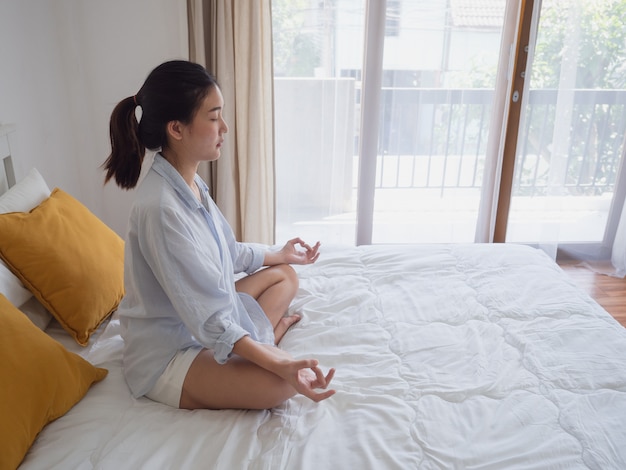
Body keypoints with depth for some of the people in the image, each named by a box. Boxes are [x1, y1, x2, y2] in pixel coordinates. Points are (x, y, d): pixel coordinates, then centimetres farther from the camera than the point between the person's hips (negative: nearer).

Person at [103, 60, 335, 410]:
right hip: (167, 353, -10)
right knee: (282, 383, -29)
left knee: (285, 275, 15)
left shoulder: (190, 183, -2)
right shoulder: (161, 208, -31)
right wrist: (277, 365, -33)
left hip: (209, 317, 10)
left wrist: (279, 255, 24)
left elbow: (226, 252, 14)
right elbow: (207, 318, -30)